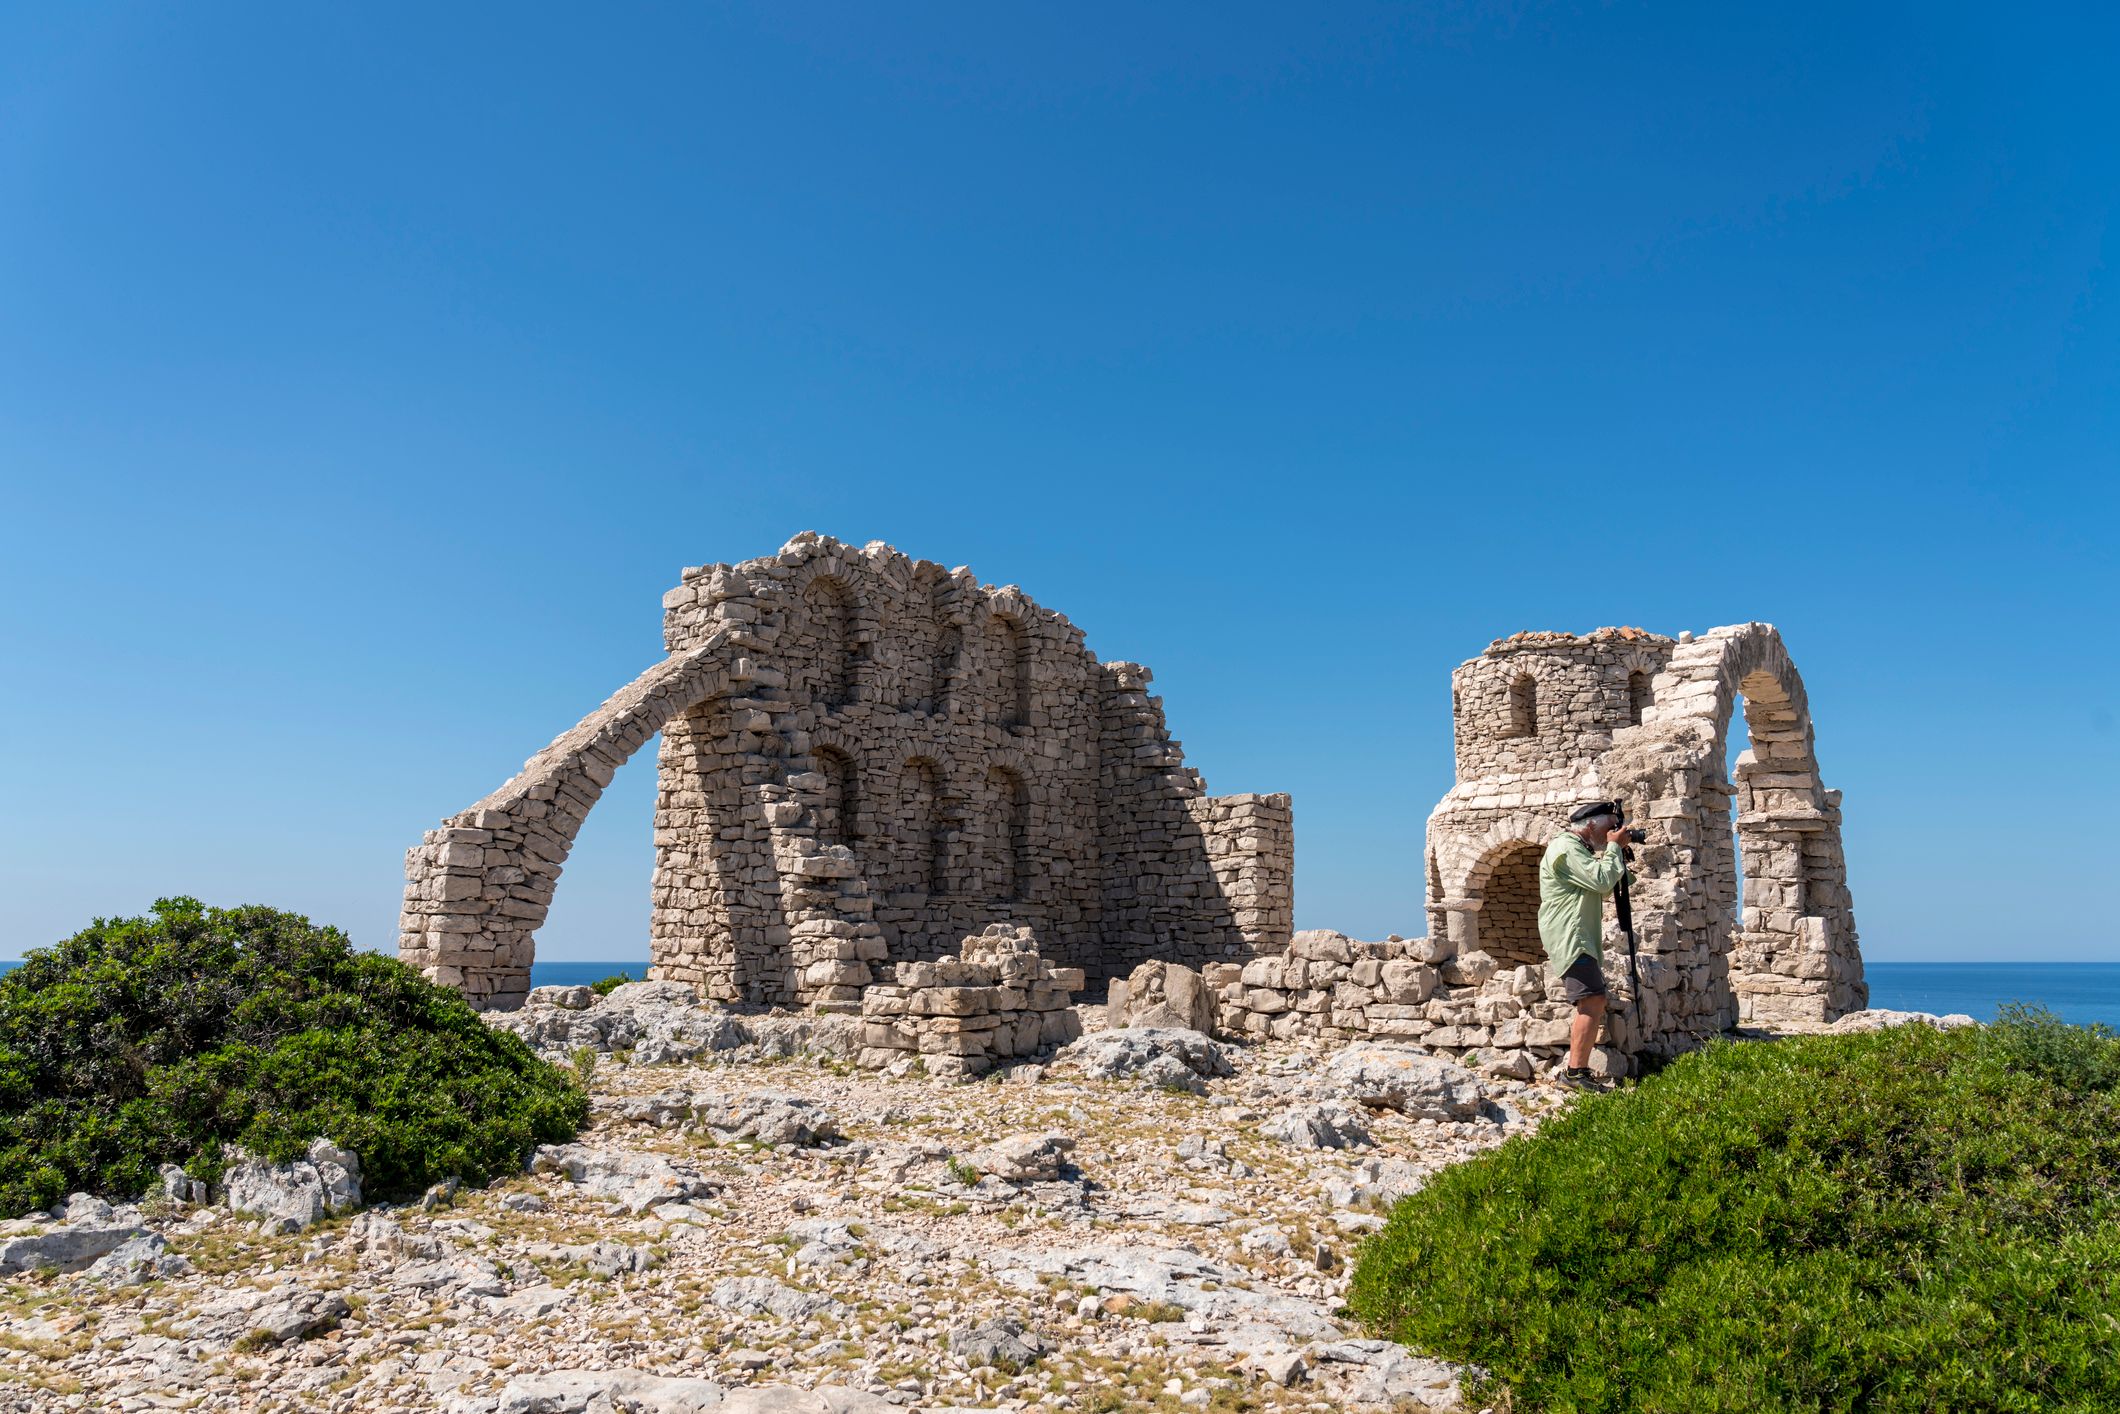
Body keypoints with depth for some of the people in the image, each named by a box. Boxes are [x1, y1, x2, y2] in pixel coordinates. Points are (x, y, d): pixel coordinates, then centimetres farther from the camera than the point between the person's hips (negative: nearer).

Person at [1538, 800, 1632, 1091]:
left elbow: (1602, 890, 26)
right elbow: (1602, 881, -23)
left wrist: (1612, 853, 13)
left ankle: (1575, 1070, 18)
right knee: (1593, 1002, -19)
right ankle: (1576, 1072, -21)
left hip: (1580, 939, 11)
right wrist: (1613, 847, -9)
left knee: (1590, 1005, 14)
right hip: (1569, 939, -11)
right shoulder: (1566, 848, -14)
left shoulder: (1578, 848, 21)